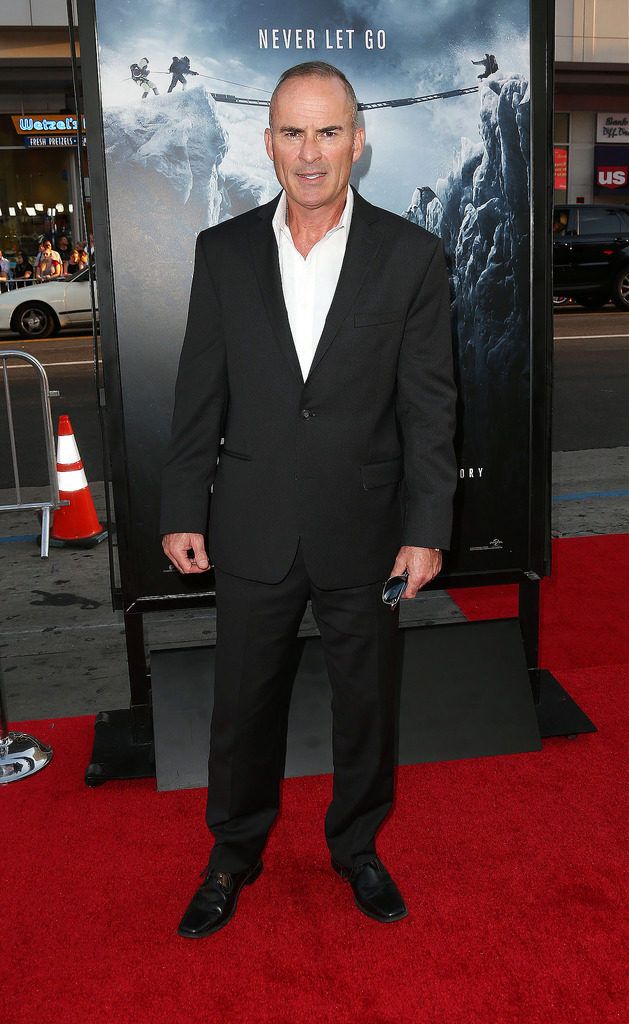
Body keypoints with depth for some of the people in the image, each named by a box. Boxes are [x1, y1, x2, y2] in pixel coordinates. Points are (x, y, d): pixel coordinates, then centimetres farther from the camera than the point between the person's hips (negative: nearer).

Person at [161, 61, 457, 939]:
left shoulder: (411, 255, -4)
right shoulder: (223, 251, 0)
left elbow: (428, 403, -4)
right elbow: (200, 394, 3)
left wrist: (427, 530, -7)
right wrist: (182, 512, 1)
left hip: (364, 531, -1)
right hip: (253, 530, 1)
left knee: (367, 703, 15)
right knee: (243, 706, 15)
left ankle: (357, 846, 41)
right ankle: (233, 856, 38)